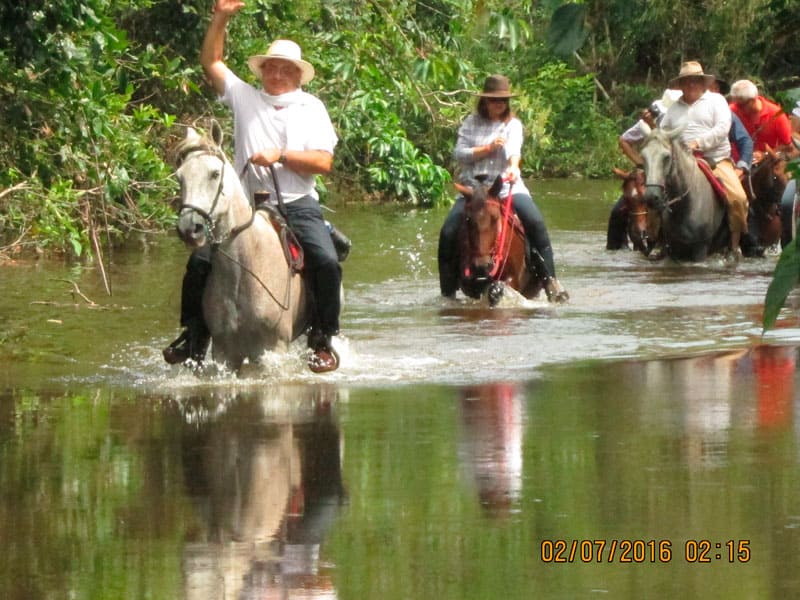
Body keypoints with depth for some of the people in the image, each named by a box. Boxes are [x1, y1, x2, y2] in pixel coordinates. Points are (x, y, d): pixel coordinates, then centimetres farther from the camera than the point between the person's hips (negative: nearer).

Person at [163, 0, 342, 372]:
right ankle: (193, 338, -3)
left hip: (297, 205, -1)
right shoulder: (245, 98, 14)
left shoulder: (311, 108, 10)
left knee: (326, 262, -24)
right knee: (200, 263, -14)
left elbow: (323, 162, 0)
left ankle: (323, 341, -12)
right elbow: (210, 63, 14)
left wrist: (281, 156, -12)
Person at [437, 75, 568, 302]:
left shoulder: (513, 125, 5)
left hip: (508, 187, -1)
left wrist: (513, 166, -37)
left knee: (536, 223, -24)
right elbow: (459, 153, -1)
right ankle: (448, 293, -4)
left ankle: (550, 282, -18)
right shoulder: (472, 123, 8)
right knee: (448, 234, -16)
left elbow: (514, 148, -16)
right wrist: (488, 148, -13)